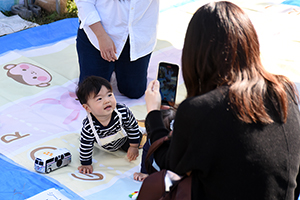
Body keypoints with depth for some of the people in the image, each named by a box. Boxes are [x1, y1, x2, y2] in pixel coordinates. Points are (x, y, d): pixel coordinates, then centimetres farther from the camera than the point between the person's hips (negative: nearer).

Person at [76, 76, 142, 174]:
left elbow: (133, 127, -21)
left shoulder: (123, 111, -41)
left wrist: (134, 146, -11)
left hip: (123, 139, 0)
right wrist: (86, 164, -17)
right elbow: (85, 147, -26)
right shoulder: (88, 127, -43)